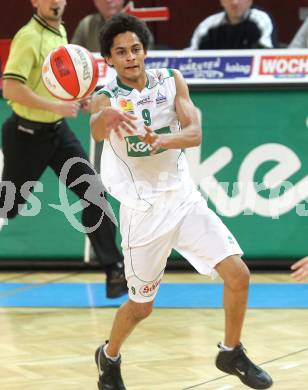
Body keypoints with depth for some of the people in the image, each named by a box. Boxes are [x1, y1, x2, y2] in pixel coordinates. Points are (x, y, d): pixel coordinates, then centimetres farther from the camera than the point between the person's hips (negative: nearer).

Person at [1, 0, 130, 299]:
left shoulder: (60, 32, 7)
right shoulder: (29, 37, -18)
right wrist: (55, 107, -27)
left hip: (57, 130, 7)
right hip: (27, 134, -7)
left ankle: (114, 271, -1)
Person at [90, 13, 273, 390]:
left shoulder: (171, 81, -2)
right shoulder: (106, 97, -13)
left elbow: (194, 133, -13)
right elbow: (97, 130, -37)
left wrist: (162, 140, -35)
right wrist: (105, 117, -62)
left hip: (184, 198, 3)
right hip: (143, 211, -3)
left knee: (237, 274, -7)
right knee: (140, 305, 5)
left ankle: (231, 354, 15)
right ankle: (109, 357, 35)